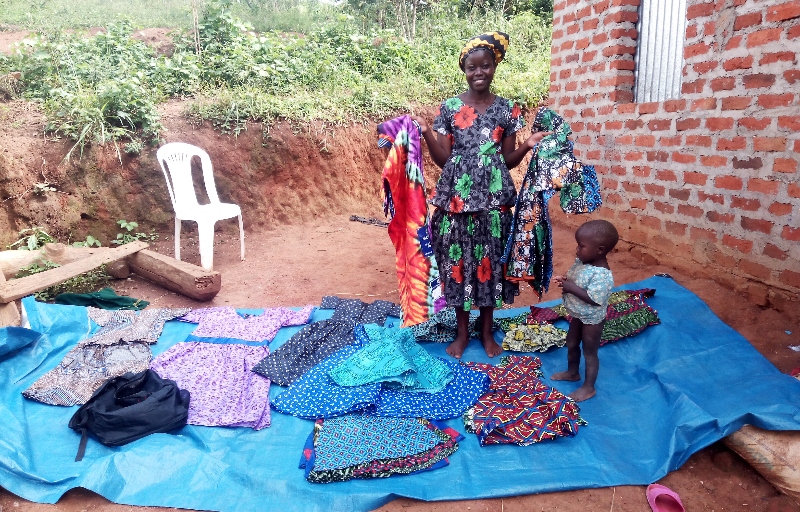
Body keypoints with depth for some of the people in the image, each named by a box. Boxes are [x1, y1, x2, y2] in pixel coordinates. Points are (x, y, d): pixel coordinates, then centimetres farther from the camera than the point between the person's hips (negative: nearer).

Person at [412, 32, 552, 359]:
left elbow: (508, 160, 6)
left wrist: (527, 146, -11)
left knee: (490, 261, 7)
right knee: (458, 261, 5)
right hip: (457, 197, 0)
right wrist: (426, 133, -14)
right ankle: (462, 332, 23)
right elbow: (443, 159, 0)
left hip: (493, 199, 1)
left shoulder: (507, 109, 5)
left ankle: (487, 331, 26)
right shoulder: (449, 107, 2)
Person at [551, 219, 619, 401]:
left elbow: (594, 299, -35)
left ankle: (589, 387, 29)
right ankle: (572, 372, 50)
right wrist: (564, 280, -14)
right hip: (577, 315, 9)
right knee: (571, 344, 26)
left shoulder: (602, 275, -33)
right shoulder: (581, 261, -8)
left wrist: (571, 288, -32)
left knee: (590, 352, 10)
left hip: (592, 320, -9)